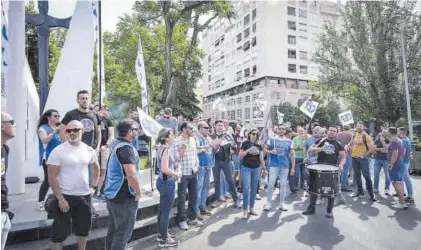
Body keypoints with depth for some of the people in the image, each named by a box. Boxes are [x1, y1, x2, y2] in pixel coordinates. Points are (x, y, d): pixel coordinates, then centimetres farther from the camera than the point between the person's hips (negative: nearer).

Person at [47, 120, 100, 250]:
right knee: (60, 231, 5)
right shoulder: (58, 151, -12)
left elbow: (96, 168, 18)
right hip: (65, 196, -4)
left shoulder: (89, 150, 1)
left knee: (84, 228, 18)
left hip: (85, 196, 5)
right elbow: (52, 177, -13)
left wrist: (93, 186, 9)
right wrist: (60, 199, -15)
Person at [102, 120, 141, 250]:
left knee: (113, 230, 20)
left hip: (113, 194, 9)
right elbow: (131, 174, -31)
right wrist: (138, 192, -15)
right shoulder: (126, 148, -21)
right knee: (123, 233, 4)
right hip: (124, 197, -9)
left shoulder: (116, 144, 9)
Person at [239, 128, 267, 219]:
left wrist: (264, 168, 11)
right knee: (246, 188, -10)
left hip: (256, 168, 4)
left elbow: (261, 158, 13)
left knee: (254, 188, 9)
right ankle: (245, 210, -3)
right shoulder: (245, 143, -3)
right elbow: (240, 155, -4)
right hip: (246, 168, -4)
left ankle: (252, 208, 21)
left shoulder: (259, 145, 8)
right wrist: (248, 150, -17)